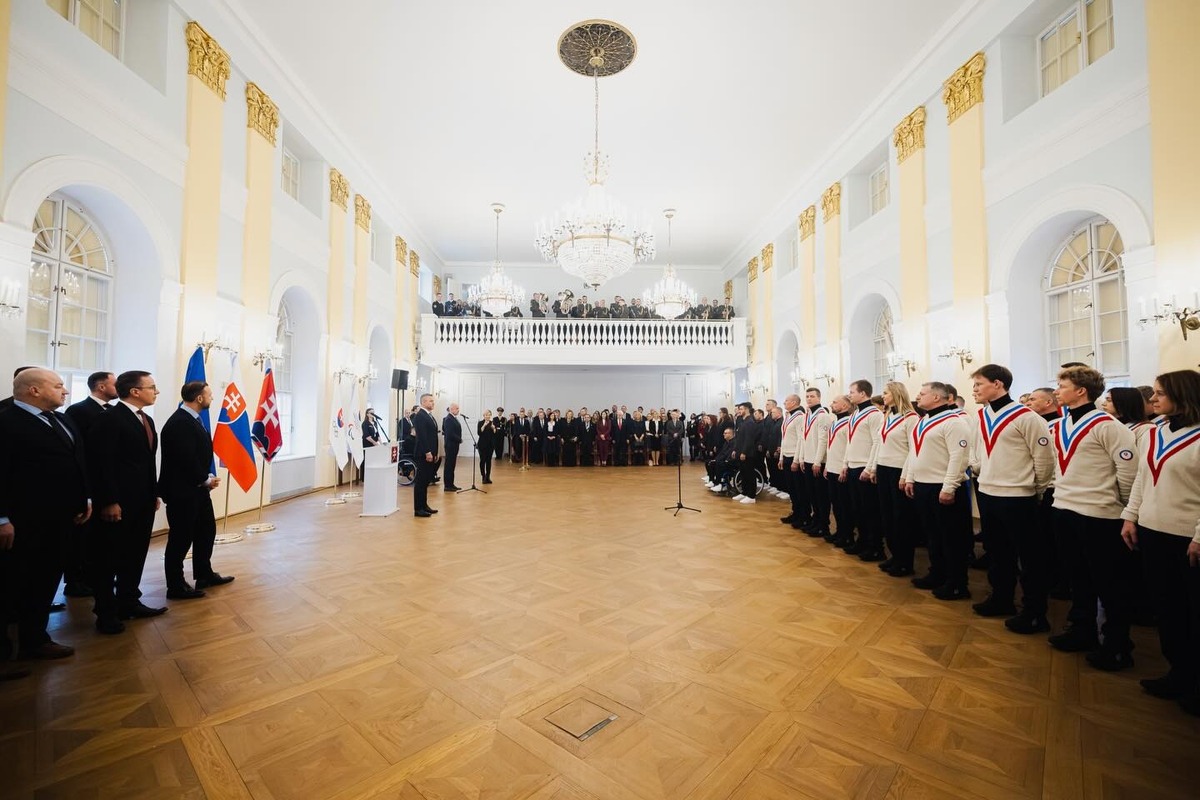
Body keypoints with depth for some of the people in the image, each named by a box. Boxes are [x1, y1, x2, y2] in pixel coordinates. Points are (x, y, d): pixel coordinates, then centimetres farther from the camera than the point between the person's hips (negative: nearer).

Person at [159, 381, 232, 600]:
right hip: (182, 491, -10)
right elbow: (186, 459, -25)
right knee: (181, 538, 3)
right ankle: (176, 586, 16)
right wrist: (206, 480, -13)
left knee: (206, 531, 18)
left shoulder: (191, 419, 10)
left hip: (196, 488, 10)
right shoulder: (179, 423, -22)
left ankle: (204, 575, 32)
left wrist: (207, 478, -1)